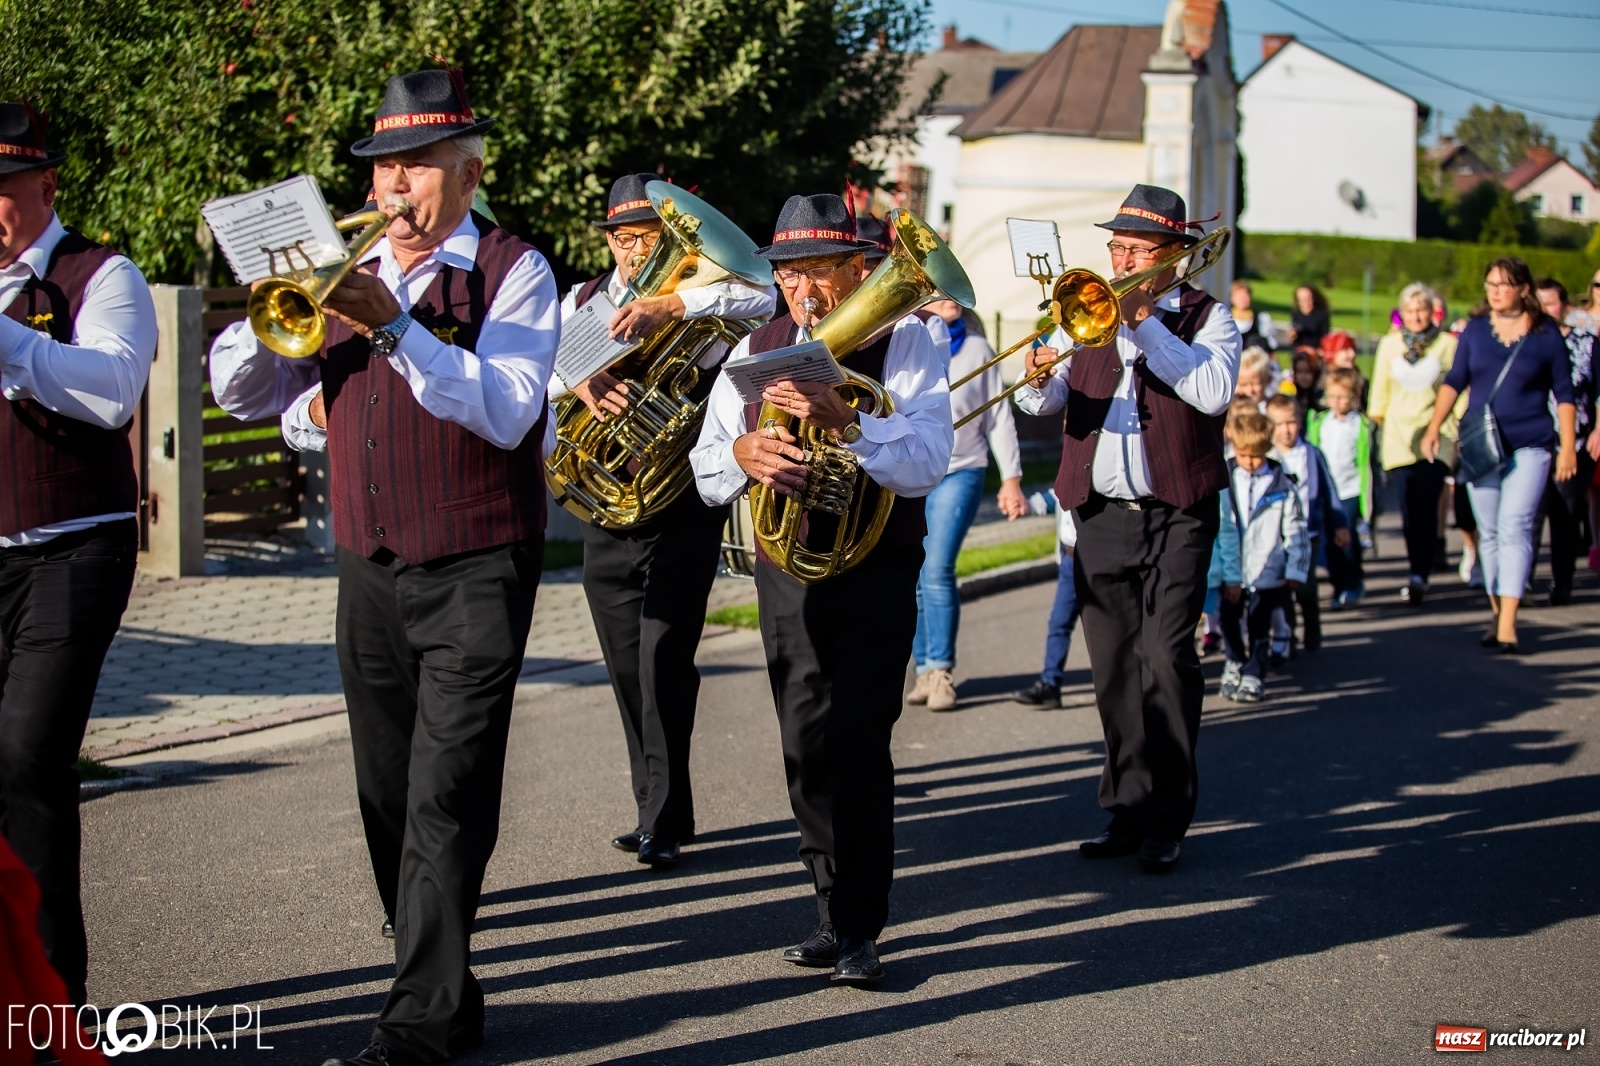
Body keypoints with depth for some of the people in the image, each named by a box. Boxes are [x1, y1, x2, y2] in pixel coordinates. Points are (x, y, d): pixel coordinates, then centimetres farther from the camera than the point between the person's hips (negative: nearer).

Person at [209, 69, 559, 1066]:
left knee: (446, 799, -11)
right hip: (370, 572, 6)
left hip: (475, 573, -6)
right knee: (389, 797, 9)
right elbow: (237, 388, 13)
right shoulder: (347, 273, 11)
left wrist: (396, 324, -25)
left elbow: (506, 413, -19)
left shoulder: (513, 271, -4)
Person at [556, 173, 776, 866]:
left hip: (683, 511, -5)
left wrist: (666, 306, -35)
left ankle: (664, 821, -7)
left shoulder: (698, 294, 0)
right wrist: (578, 377, -28)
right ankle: (656, 812, 19)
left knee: (664, 660, -12)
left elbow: (761, 298, -22)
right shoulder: (583, 301, 12)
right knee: (627, 670, 9)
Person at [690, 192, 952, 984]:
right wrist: (742, 452, -19)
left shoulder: (902, 342, -3)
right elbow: (707, 471, 4)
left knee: (857, 740, -11)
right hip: (787, 570, 4)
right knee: (807, 746, 4)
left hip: (877, 572, -4)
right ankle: (834, 908, 16)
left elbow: (927, 462, -17)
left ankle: (859, 928, -5)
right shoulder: (757, 347, 9)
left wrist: (843, 420, -31)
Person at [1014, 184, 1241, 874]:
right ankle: (1126, 811, 15)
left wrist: (1143, 321, -15)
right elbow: (1047, 402, 7)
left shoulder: (1208, 317, 3)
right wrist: (1039, 381, -17)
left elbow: (1214, 392, -16)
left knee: (1166, 659, -12)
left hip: (1177, 515, -4)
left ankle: (1165, 822, -5)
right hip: (1101, 514, 4)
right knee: (1114, 670, 6)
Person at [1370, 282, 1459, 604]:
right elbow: (1380, 392, 18)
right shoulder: (1389, 345, 11)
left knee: (1425, 505, -15)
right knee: (1409, 510, -2)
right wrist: (1374, 424, 15)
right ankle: (1418, 573, 10)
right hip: (1399, 436, 3)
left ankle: (1419, 576, -20)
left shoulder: (1448, 344, 3)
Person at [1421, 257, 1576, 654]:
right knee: (1489, 533, 7)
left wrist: (1568, 447, -1)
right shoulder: (1475, 330, 7)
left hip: (1529, 446, -3)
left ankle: (1508, 625, -18)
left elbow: (1564, 394, 3)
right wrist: (1434, 427, -4)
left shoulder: (1546, 335, 0)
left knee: (1514, 528, -13)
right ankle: (1497, 614, 17)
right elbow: (1454, 381, 7)